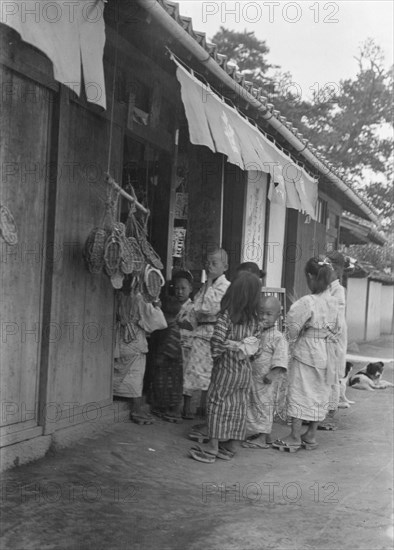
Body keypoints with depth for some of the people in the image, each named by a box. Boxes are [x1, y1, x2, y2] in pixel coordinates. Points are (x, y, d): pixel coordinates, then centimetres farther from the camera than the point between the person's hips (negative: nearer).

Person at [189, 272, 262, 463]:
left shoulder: (227, 314, -17)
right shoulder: (253, 316, -1)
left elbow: (218, 339, -21)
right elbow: (254, 339, 2)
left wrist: (217, 354, -4)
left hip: (226, 368, -5)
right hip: (244, 368, 5)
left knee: (217, 404, 2)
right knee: (239, 406, 11)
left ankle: (212, 449, 4)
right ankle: (230, 448, 20)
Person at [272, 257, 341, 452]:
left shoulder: (307, 302, -20)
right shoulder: (333, 302, -1)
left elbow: (293, 326, -17)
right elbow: (336, 329, 9)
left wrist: (290, 343, 0)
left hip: (306, 352, -6)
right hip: (327, 354, 6)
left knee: (300, 393, 4)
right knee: (319, 394, 14)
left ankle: (294, 438, 10)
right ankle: (311, 436, 24)